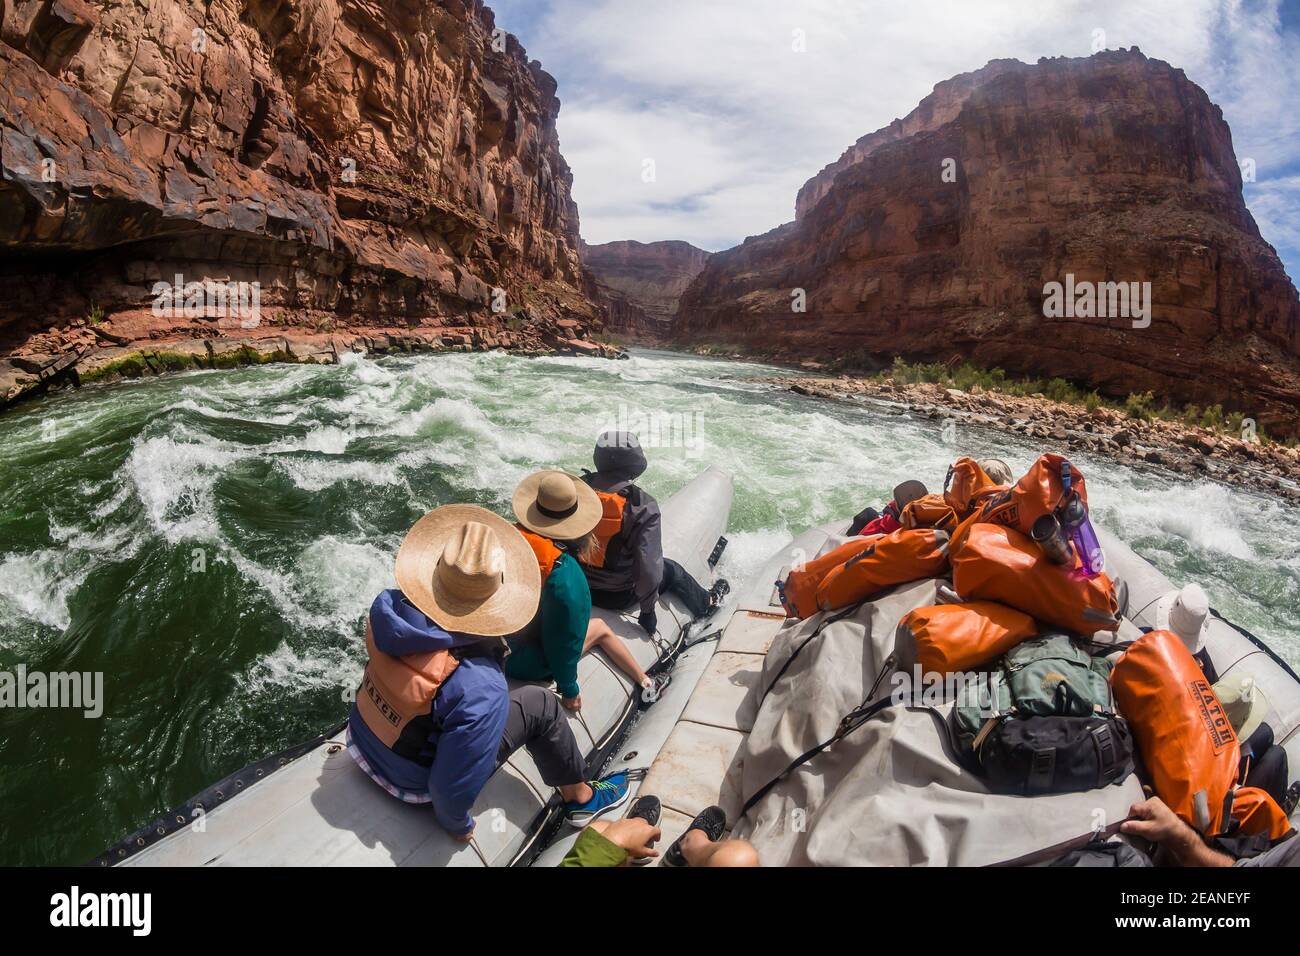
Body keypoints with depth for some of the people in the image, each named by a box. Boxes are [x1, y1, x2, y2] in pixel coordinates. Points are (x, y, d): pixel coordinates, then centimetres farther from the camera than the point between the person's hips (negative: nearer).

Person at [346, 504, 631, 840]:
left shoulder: (388, 605, -20)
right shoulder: (481, 689, -38)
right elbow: (453, 790, -30)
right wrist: (458, 827, -8)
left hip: (362, 740, 6)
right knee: (540, 705, 4)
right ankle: (581, 798, 27)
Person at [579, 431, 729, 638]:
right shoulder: (643, 506, -24)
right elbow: (648, 565, -23)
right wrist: (647, 610, -9)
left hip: (577, 586, 4)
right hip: (617, 596, -4)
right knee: (671, 570, 23)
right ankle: (706, 604, 50)